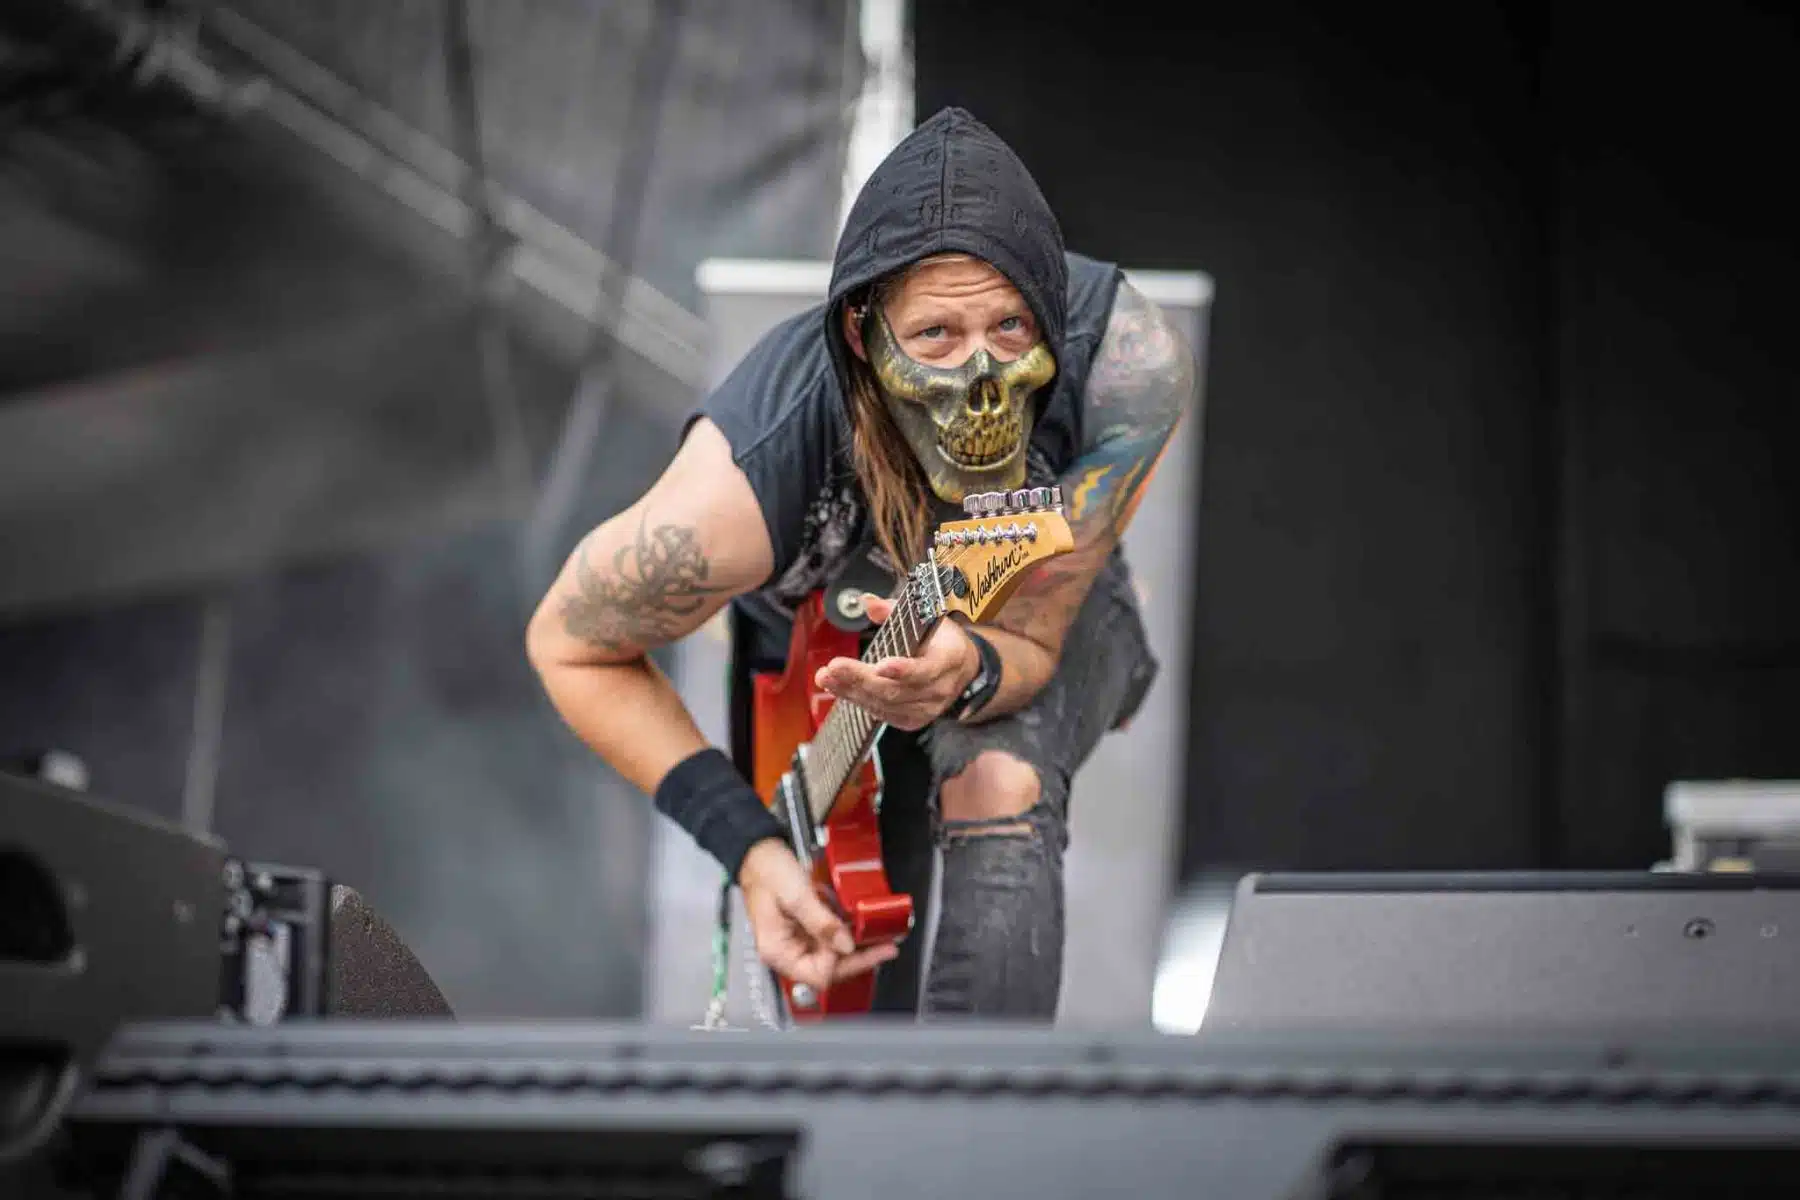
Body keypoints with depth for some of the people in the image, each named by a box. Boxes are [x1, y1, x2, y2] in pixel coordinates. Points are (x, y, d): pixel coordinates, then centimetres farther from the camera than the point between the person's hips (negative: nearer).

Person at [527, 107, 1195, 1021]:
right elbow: (571, 646, -23)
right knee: (867, 980, 8)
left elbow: (1030, 641, -27)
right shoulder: (752, 475, -43)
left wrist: (969, 673, -52)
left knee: (999, 790, -32)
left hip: (1041, 614, 0)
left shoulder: (1130, 363, -40)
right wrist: (747, 843, -30)